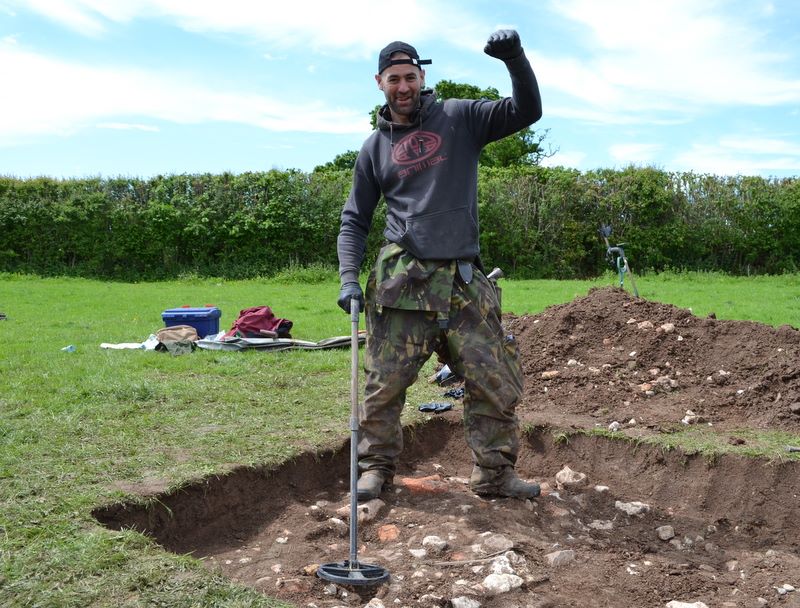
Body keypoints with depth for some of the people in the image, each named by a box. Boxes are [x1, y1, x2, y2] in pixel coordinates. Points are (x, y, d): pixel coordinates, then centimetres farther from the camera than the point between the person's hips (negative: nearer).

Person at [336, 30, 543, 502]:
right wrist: (349, 278, -1)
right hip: (401, 280, 0)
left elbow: (527, 112, 1)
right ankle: (377, 468, 17)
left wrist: (515, 59, -16)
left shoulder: (459, 118, 9)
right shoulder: (375, 148, 13)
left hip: (464, 281, 0)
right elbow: (354, 221, 13)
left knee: (496, 382, 1)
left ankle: (495, 474, 14)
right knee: (386, 383, 0)